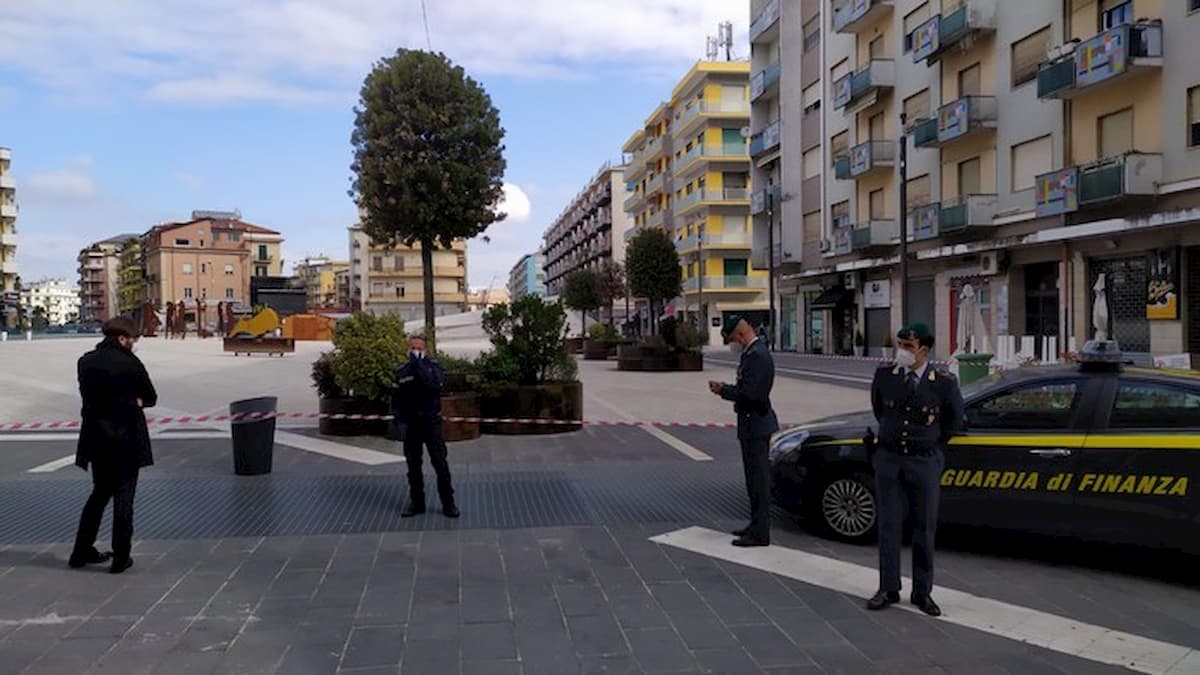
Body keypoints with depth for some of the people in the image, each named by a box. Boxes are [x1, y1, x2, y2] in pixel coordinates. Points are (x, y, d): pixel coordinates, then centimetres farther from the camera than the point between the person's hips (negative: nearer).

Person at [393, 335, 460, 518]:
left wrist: (418, 363, -23)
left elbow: (436, 384, -23)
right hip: (410, 424, 3)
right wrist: (400, 420, -3)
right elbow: (396, 400, 9)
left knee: (440, 463, -4)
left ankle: (448, 503, 4)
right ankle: (416, 502, 20)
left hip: (431, 421, -3)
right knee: (413, 465, 9)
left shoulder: (433, 366, -2)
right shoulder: (401, 372, 7)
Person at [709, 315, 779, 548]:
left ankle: (760, 533, 3)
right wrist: (726, 388, 4)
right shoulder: (752, 353, 13)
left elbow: (750, 394, -26)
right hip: (752, 425, 11)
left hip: (756, 425, -11)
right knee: (755, 479, 17)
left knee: (759, 479, -4)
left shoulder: (757, 356, -20)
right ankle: (756, 526, 27)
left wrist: (724, 391, -13)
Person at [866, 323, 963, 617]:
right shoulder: (884, 375, -4)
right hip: (888, 459, 1)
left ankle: (922, 592, 19)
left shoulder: (944, 382, -9)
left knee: (925, 528, 7)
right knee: (888, 525, 6)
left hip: (924, 462, -1)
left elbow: (954, 419, 9)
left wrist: (931, 445, 12)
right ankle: (888, 589, 16)